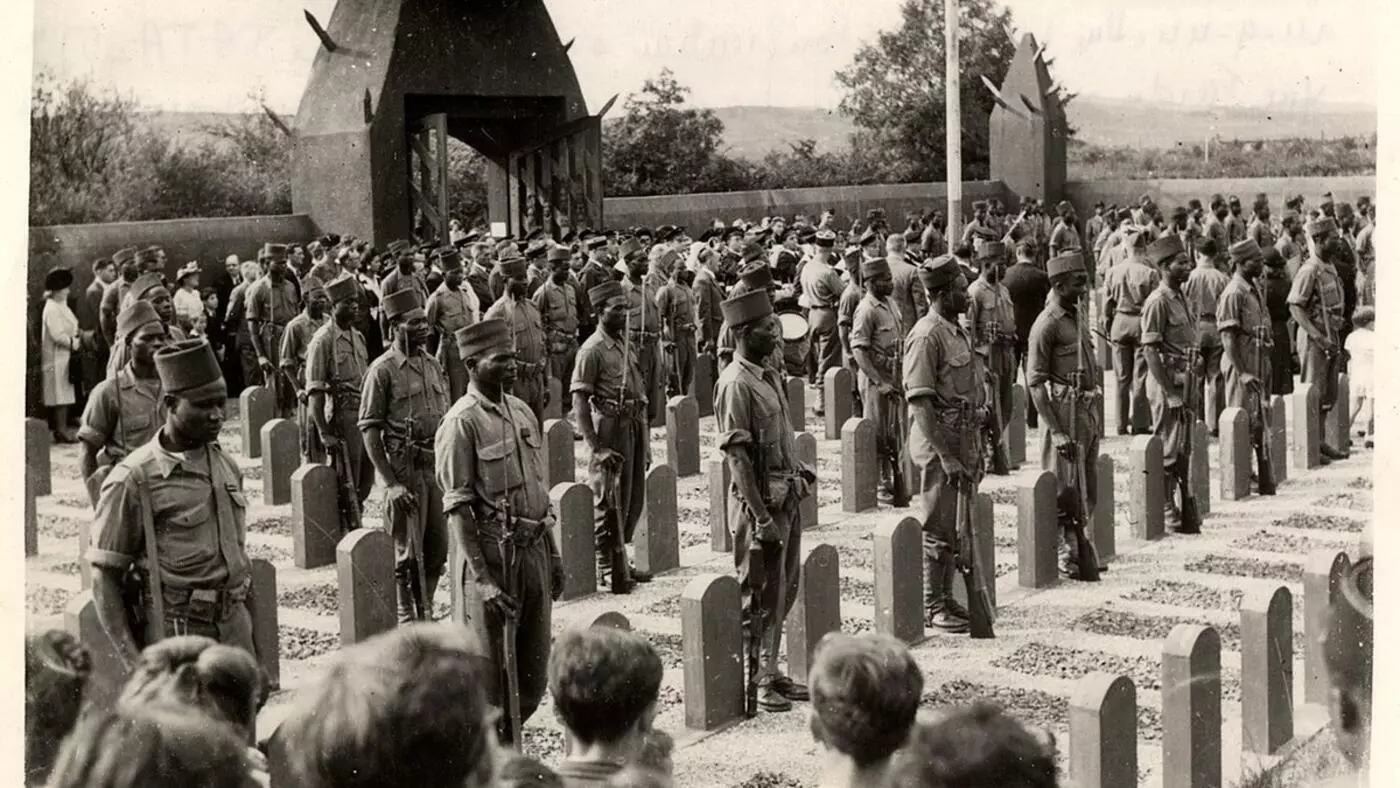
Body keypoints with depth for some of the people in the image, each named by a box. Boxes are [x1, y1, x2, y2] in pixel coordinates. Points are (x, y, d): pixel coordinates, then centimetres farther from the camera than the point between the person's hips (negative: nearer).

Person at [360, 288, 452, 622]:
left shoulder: (434, 365, 11)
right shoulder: (383, 370, -9)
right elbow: (369, 430, -11)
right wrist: (390, 482, -17)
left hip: (436, 467, 6)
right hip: (404, 471, -6)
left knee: (437, 548, 10)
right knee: (407, 551, 1)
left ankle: (426, 611, 24)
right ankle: (407, 617, 14)